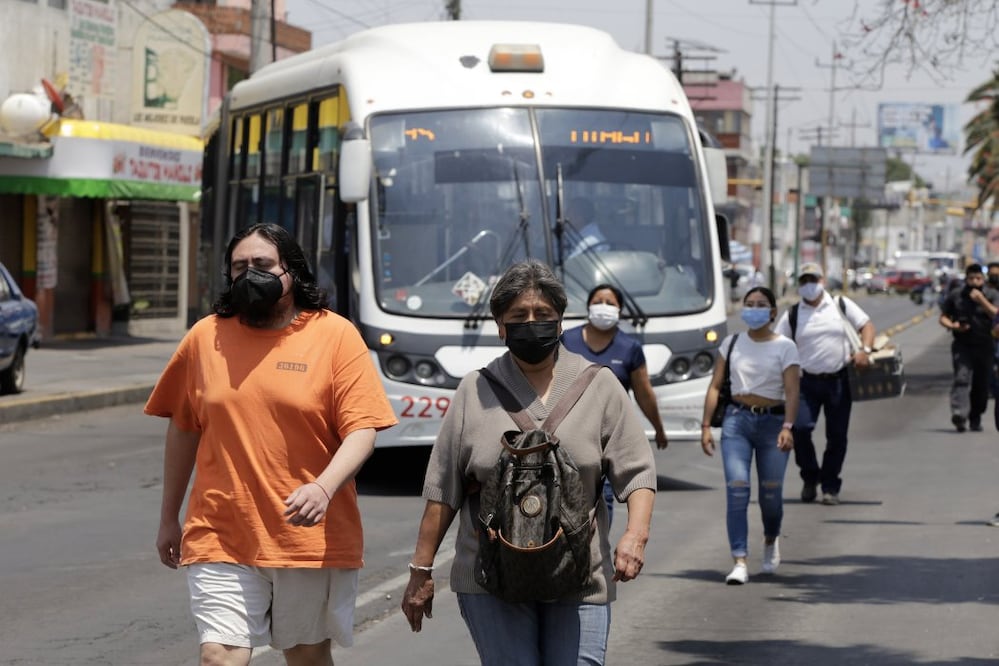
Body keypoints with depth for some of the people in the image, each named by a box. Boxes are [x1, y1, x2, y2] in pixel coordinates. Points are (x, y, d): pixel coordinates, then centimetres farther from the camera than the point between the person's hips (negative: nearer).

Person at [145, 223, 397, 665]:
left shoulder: (335, 335, -2)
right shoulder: (205, 338, 6)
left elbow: (362, 430, -7)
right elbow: (183, 430, 14)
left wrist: (324, 488, -25)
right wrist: (169, 518, 16)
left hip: (310, 536, -1)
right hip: (222, 538, 1)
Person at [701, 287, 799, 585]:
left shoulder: (784, 347, 1)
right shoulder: (731, 344, 9)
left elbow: (791, 391, -9)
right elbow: (715, 386, 9)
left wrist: (787, 427, -23)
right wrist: (706, 426, 0)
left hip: (772, 421, -1)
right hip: (737, 419, 1)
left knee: (771, 493, 3)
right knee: (736, 489, -13)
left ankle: (770, 541, 36)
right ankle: (740, 562, -16)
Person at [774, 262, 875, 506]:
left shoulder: (841, 305, 6)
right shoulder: (792, 315, 6)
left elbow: (867, 325, 7)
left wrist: (865, 350, -12)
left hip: (839, 381, 0)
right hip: (808, 382, 0)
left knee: (837, 435, 3)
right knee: (800, 428, -15)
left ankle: (830, 487, 15)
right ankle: (810, 478, 7)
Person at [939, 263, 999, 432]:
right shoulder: (955, 295, 6)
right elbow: (943, 317, 11)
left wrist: (981, 299, -18)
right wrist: (952, 326, -10)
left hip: (985, 346, 1)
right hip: (962, 345, -1)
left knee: (981, 385, 6)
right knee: (962, 377, -20)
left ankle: (975, 418, 22)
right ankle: (959, 414, -34)